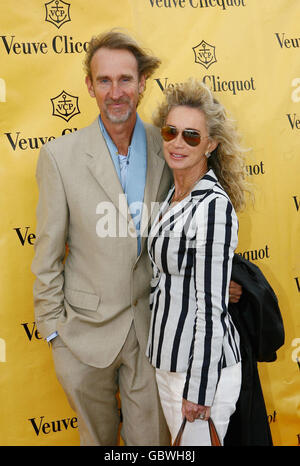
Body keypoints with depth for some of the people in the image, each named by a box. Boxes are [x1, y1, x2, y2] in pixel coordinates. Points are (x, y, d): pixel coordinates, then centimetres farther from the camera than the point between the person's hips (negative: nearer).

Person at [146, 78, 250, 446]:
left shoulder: (213, 205, -21)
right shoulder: (174, 195, 5)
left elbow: (211, 306, -22)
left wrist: (199, 391, -18)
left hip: (202, 365, -8)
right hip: (167, 359, 8)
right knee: (177, 441, 24)